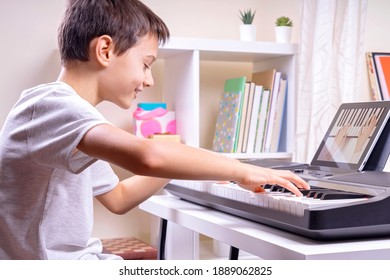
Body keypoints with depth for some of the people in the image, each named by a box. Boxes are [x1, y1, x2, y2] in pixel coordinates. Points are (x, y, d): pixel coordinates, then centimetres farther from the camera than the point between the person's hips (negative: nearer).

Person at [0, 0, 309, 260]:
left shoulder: (75, 116, 12)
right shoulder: (50, 103, -19)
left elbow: (117, 198, 19)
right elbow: (148, 156, -37)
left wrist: (183, 165, 8)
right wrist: (238, 170, -23)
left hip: (79, 258, 9)